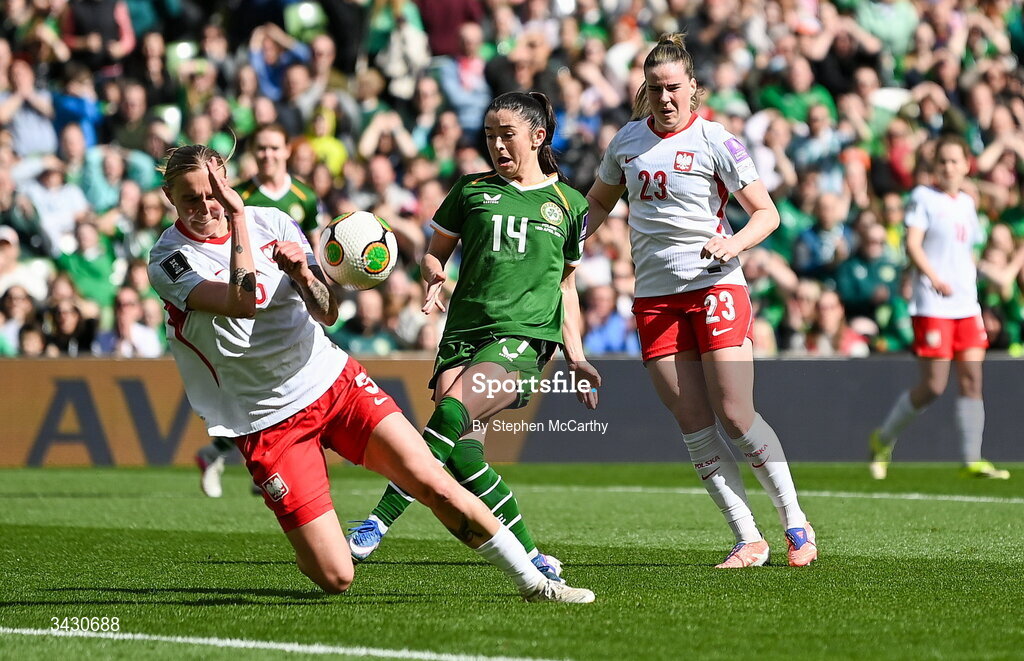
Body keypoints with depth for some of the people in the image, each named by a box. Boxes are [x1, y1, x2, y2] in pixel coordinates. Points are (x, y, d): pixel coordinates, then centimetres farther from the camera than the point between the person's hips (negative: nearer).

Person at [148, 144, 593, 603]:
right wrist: (237, 215, -27)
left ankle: (532, 582, 5)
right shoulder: (170, 260, -11)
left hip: (333, 378, 3)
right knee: (335, 578, -9)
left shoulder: (270, 222, 1)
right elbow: (244, 303, -28)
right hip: (267, 423, -3)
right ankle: (306, 553, 28)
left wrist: (303, 275, -18)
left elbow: (327, 312, 3)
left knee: (434, 484, -10)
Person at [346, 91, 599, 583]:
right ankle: (530, 556, -7)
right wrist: (433, 276, -4)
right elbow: (434, 253, 20)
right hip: (463, 332, 3)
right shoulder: (472, 189, 14)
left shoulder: (568, 204, 14)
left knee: (452, 411, -28)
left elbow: (565, 284, 22)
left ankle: (379, 523, -29)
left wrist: (574, 355, 15)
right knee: (461, 449, -18)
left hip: (524, 336, -3)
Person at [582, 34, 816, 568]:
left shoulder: (715, 142, -5)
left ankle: (796, 524, 4)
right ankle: (748, 540, 2)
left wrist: (734, 243, -23)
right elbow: (598, 203, 25)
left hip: (713, 285, -4)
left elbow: (766, 213, -4)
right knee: (694, 424, -3)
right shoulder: (627, 141, 10)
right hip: (654, 294, 4)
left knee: (735, 416, -11)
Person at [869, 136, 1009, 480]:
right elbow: (912, 244, -13)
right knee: (933, 386, -7)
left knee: (972, 378, -2)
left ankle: (972, 460, -1)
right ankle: (883, 439, 12)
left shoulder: (967, 203, 17)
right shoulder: (923, 197, -3)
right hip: (932, 306, -6)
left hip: (966, 306, 6)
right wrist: (934, 278, -25)